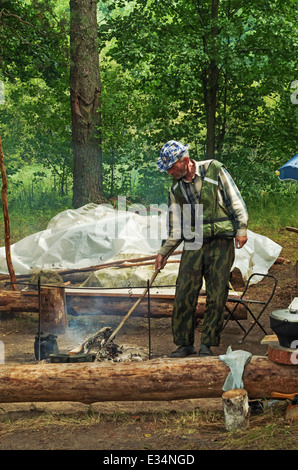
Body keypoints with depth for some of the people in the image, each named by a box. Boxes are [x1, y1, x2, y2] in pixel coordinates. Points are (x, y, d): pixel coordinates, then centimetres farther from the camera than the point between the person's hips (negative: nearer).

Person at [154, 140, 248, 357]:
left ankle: (208, 344, 7)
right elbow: (176, 226, 15)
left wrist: (241, 229, -7)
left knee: (216, 296, -2)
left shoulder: (214, 170, -1)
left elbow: (235, 200, 0)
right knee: (183, 295, -4)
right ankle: (185, 343, 8)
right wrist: (163, 252, 10)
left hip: (221, 243, -3)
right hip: (193, 245, 4)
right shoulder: (176, 188, 11)